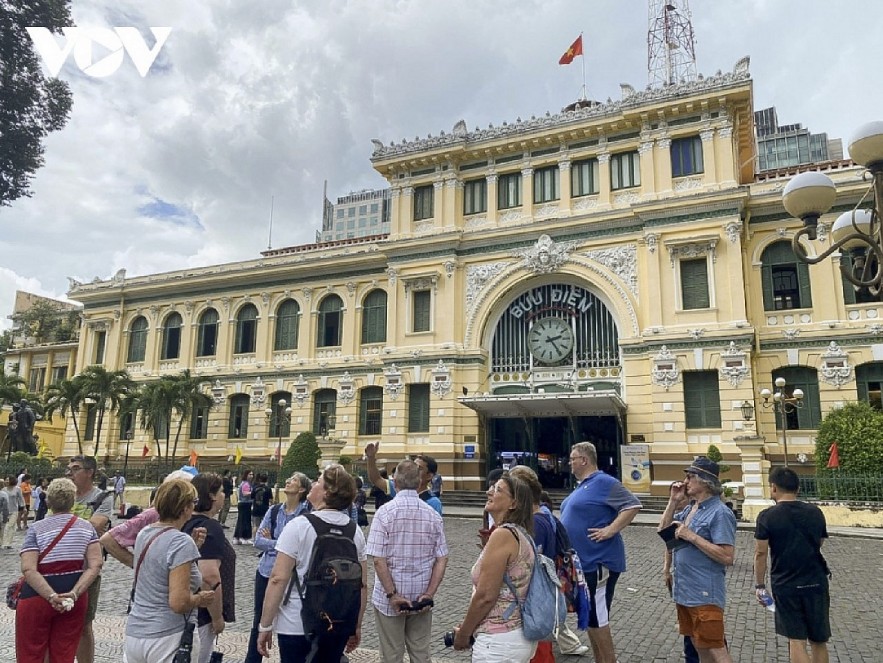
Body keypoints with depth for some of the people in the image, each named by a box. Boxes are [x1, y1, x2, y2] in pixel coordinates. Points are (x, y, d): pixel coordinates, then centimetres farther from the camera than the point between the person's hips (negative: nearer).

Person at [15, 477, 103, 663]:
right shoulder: (87, 527, 1)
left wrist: (52, 596, -21)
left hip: (38, 598, -3)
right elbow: (95, 565, -9)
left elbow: (28, 570, -18)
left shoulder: (36, 529, -7)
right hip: (75, 600, 3)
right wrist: (74, 593, -14)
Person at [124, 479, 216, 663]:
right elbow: (179, 603, -25)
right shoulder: (182, 542, -21)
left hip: (134, 634, 8)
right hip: (168, 639, -8)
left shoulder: (144, 534, 3)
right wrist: (200, 599, -6)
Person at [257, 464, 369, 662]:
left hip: (297, 625, -4)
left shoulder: (299, 526, -14)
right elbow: (362, 584, 3)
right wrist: (357, 626, 13)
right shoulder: (356, 531, -1)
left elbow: (278, 579, -16)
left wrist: (265, 625, -8)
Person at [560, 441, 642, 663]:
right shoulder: (582, 485, 13)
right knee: (588, 618, 17)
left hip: (598, 562, -10)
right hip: (582, 562, 10)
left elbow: (633, 505, -22)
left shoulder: (603, 482, -16)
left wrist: (610, 530, -25)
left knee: (597, 619, -1)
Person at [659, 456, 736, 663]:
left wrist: (692, 536, -22)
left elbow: (727, 557, -22)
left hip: (705, 594, -8)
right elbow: (663, 531, 13)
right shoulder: (689, 508, 9)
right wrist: (673, 502, 3)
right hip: (684, 591, 9)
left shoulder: (719, 513, -17)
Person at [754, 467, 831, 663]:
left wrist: (759, 585, -1)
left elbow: (760, 553, -10)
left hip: (785, 585, -3)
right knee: (818, 641, 16)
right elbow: (819, 544, 14)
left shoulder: (767, 516, -10)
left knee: (796, 641, 5)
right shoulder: (815, 512, 0)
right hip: (816, 582, 3)